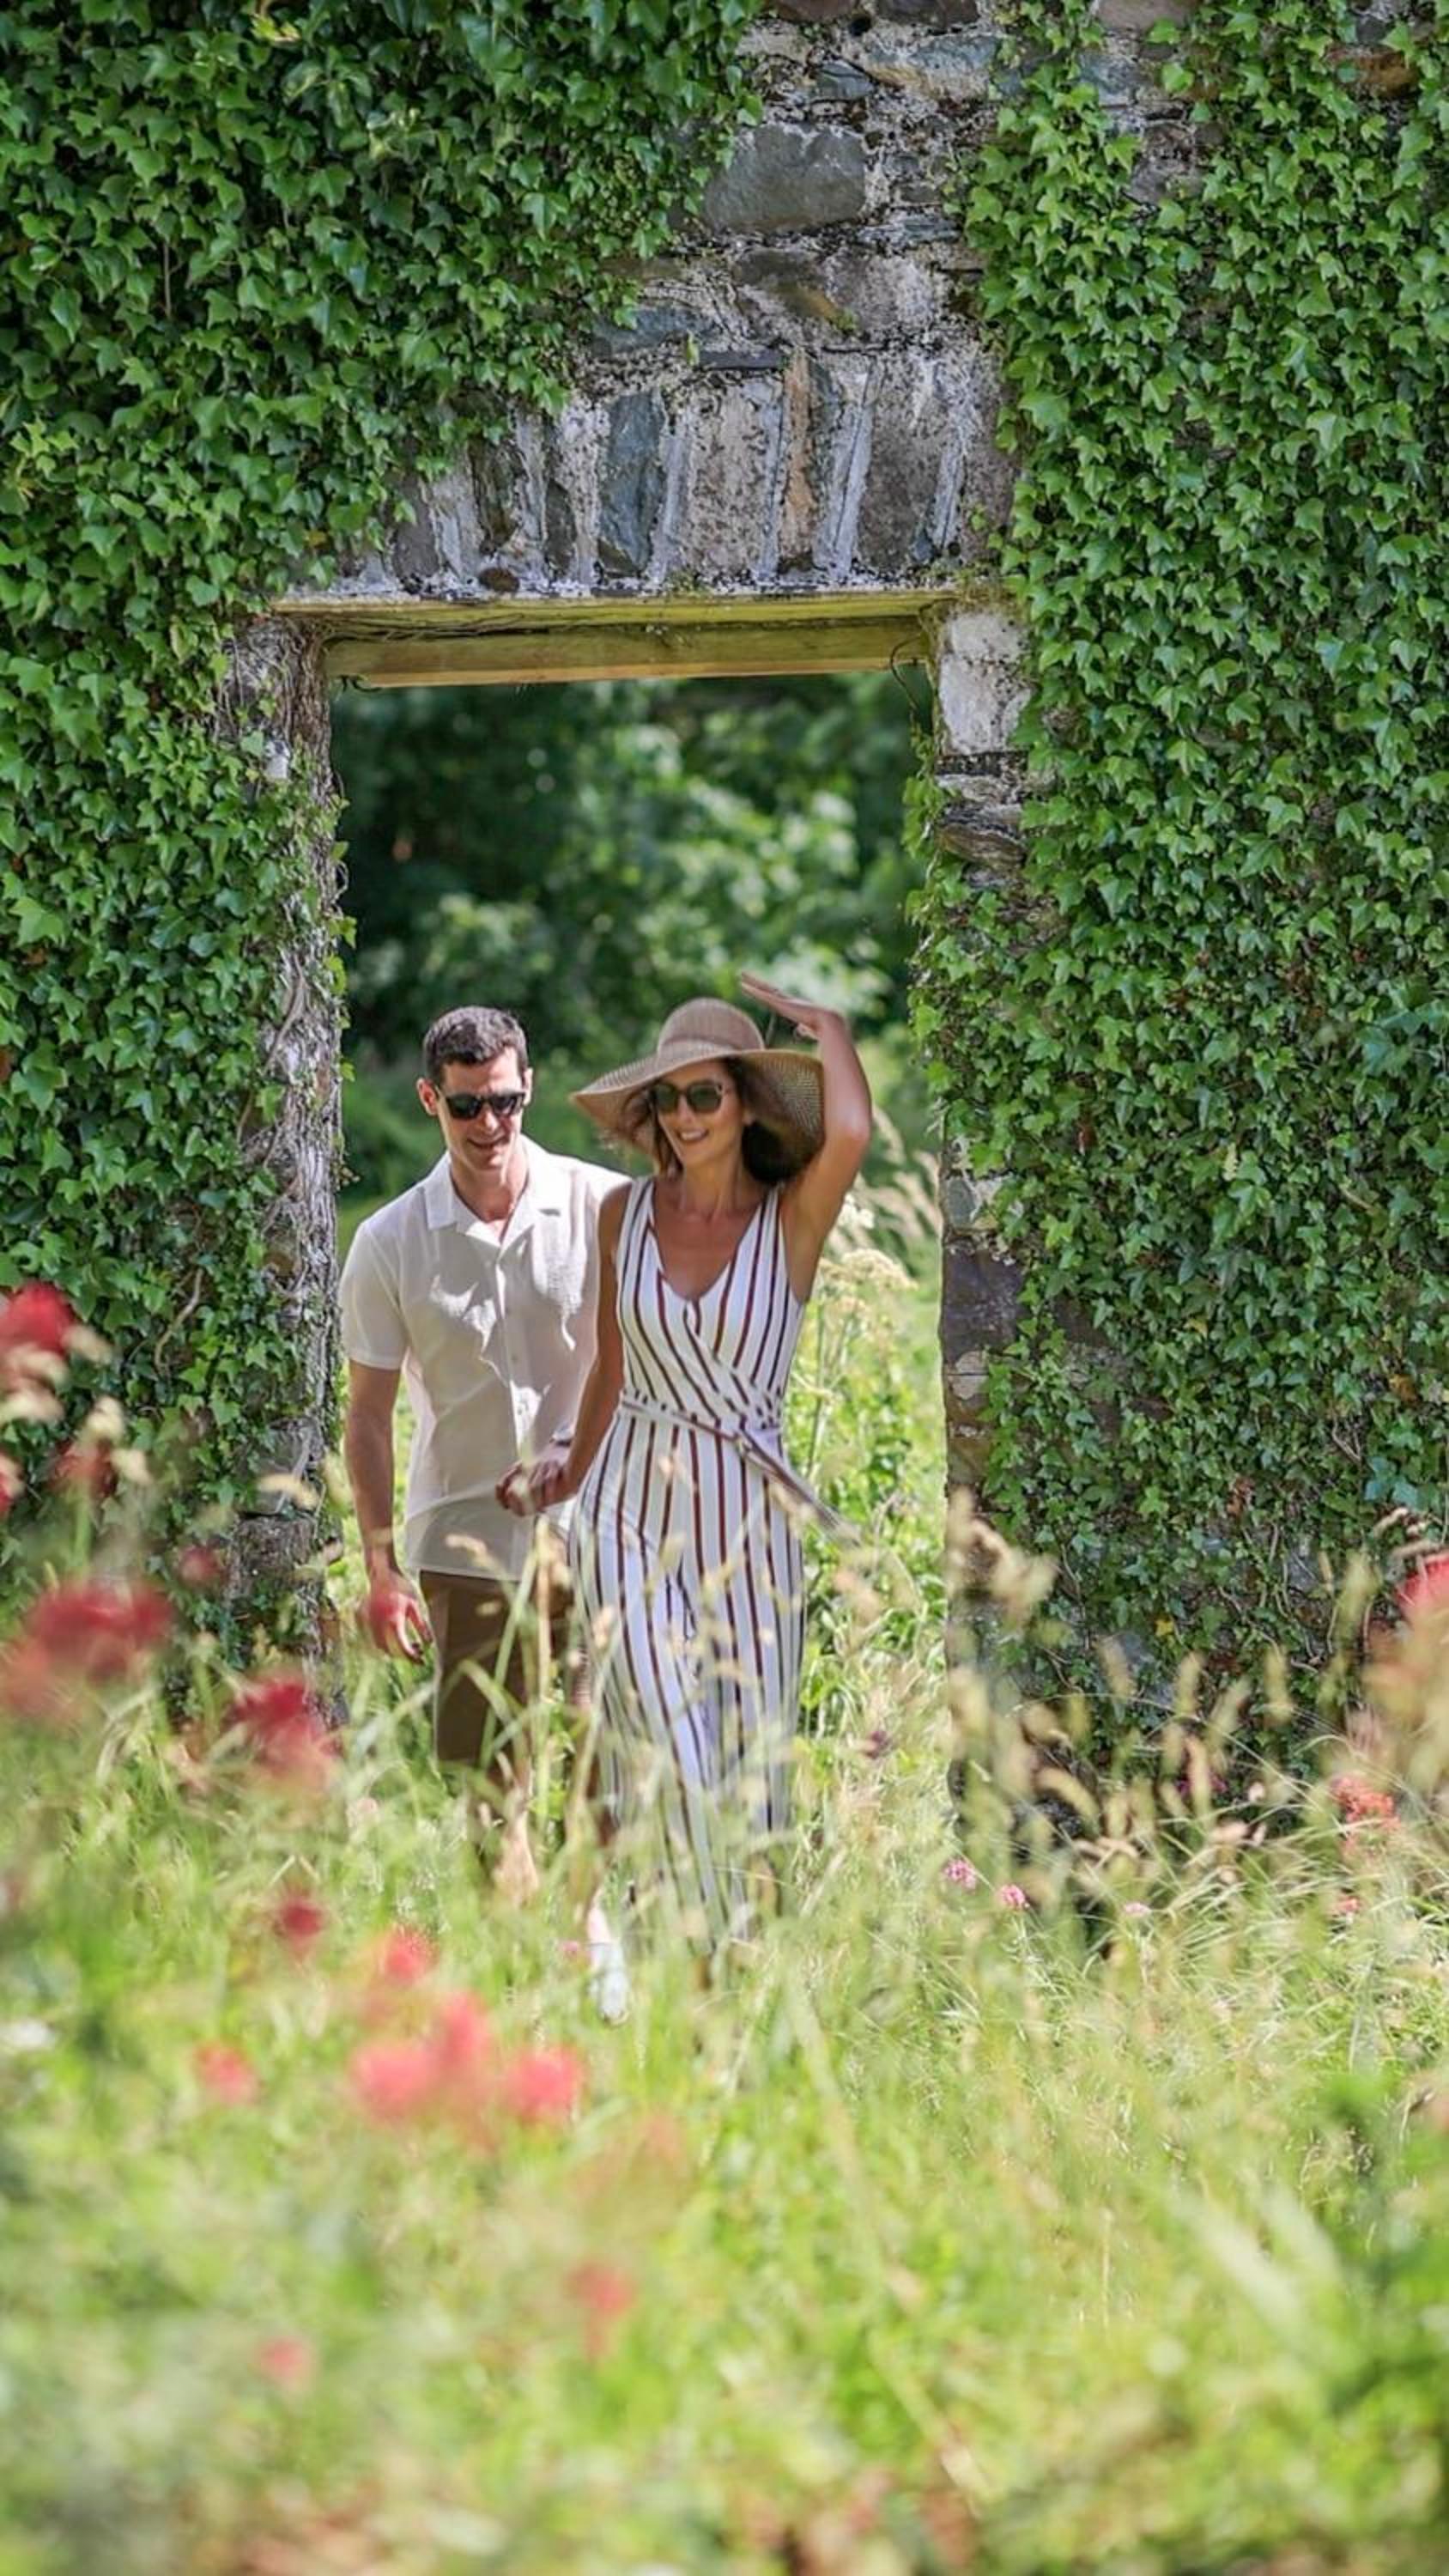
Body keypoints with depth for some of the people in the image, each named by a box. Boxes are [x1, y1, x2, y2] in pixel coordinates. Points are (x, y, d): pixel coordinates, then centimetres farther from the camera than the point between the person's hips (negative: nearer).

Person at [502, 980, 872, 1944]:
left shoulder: (793, 1217, -3)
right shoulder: (626, 1213, 4)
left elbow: (849, 1133, -26)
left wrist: (832, 1034, -10)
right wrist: (573, 1469, 27)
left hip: (748, 1519, -1)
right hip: (632, 1513, 1)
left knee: (751, 1770, 4)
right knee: (668, 1760, -10)